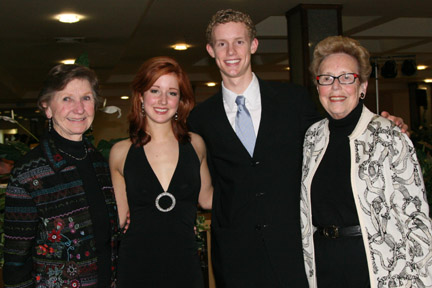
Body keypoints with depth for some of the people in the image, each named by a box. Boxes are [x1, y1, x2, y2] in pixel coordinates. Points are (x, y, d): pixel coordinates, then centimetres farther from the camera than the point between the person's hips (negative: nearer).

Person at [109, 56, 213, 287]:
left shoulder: (195, 145, 3)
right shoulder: (121, 153, -1)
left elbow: (206, 198, 14)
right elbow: (117, 216, 7)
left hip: (185, 267, 1)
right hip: (136, 268, -1)